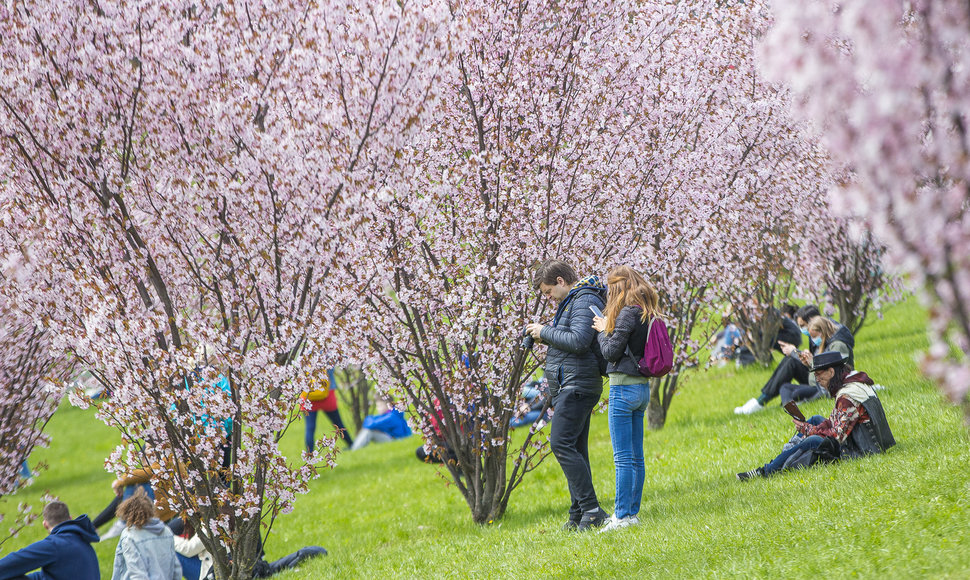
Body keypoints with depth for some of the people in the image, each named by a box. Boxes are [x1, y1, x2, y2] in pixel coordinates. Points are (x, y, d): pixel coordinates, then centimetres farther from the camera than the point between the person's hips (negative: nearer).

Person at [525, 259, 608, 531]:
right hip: (570, 386, 11)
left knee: (562, 443, -16)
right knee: (575, 449, 9)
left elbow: (578, 341, -24)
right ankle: (579, 516, 11)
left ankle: (591, 510, -19)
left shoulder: (586, 300, -12)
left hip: (576, 384, -11)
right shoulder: (573, 300, 20)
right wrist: (547, 338, 10)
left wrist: (545, 332, -13)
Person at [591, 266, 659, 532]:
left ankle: (622, 516, -8)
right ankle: (632, 512, 15)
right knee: (636, 458, 11)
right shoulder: (646, 313, 12)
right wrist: (608, 329, 11)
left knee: (623, 458, -8)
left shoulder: (627, 313, -15)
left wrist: (603, 330, 2)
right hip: (642, 388, 9)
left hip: (624, 388, -9)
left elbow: (611, 351, -15)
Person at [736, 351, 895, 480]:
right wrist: (807, 428, 0)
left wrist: (807, 429, -13)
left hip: (859, 450, -11)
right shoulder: (855, 383, 9)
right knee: (816, 420, 19)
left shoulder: (847, 396, -23)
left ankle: (766, 471, -15)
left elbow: (837, 436, -24)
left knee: (813, 442, -25)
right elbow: (834, 423, 13)